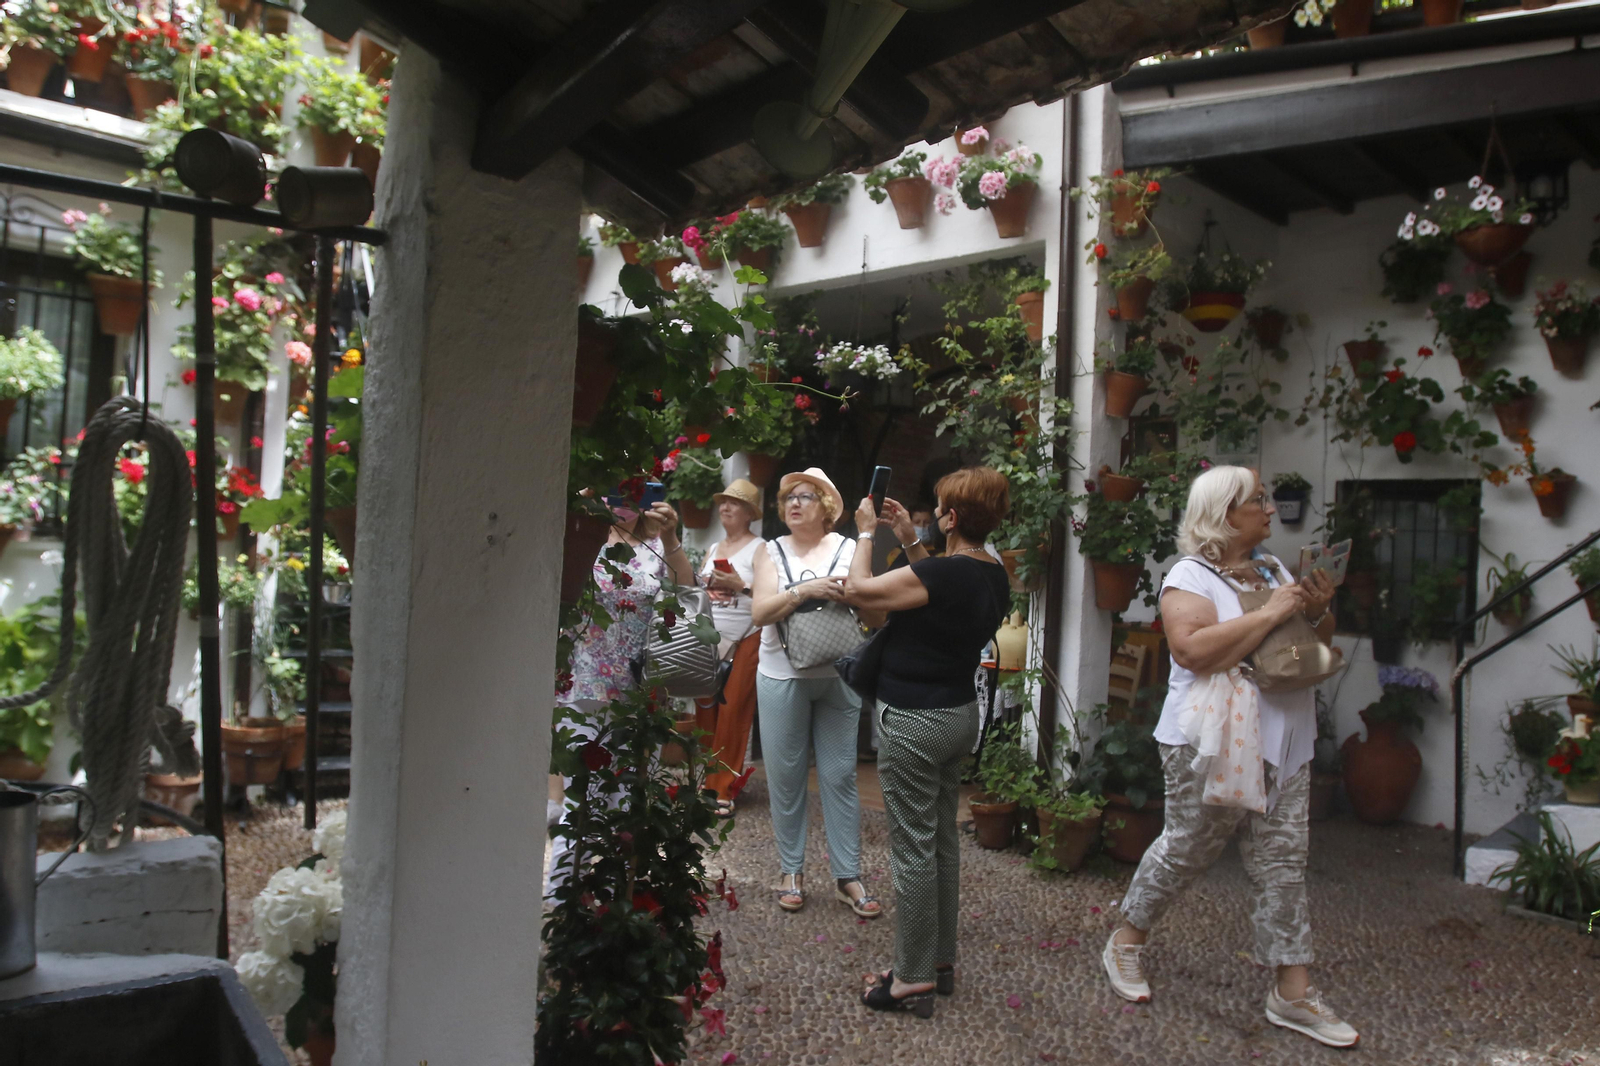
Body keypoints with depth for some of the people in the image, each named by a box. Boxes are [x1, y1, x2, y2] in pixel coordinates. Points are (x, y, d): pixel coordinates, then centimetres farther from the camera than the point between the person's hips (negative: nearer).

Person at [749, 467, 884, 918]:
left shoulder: (849, 550, 3)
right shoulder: (772, 552, 4)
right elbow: (759, 613, -9)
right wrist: (804, 590, -21)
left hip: (838, 678, 0)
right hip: (783, 678, 1)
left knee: (840, 776, 2)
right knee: (785, 776, 5)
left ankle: (847, 877, 10)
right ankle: (791, 869, 19)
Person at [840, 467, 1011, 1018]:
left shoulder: (943, 573, -24)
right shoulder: (993, 575, 2)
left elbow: (857, 589, -16)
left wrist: (866, 533, -2)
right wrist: (909, 541, 17)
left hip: (913, 723, -9)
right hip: (959, 714, 9)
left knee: (913, 847, 0)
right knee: (943, 839, 17)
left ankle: (914, 980, 10)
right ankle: (941, 960, 29)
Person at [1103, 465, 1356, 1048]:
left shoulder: (1273, 568, 14)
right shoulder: (1190, 575, -9)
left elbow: (1320, 645, 22)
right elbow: (1194, 651, -26)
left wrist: (1318, 611, 0)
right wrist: (1270, 614, -21)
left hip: (1283, 742, 7)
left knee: (1282, 863, 7)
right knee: (1186, 849, 5)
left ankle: (1293, 993, 14)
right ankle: (1125, 943, 26)